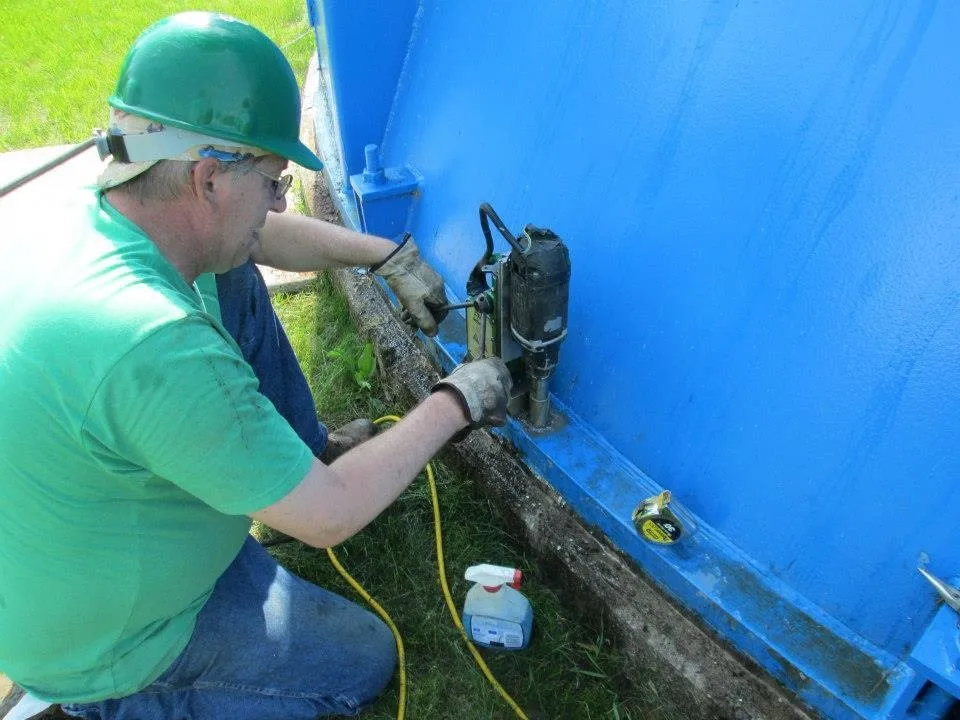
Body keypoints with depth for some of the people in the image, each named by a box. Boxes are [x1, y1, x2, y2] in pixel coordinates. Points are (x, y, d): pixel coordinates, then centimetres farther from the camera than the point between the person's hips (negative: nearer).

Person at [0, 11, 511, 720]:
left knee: (232, 283, 5)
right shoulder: (153, 346, -42)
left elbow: (262, 235, 5)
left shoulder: (86, 214, -13)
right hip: (103, 644, -7)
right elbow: (331, 519, -31)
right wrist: (457, 403, -19)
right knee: (366, 661, 8)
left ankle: (306, 459, 19)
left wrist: (391, 258, 1)